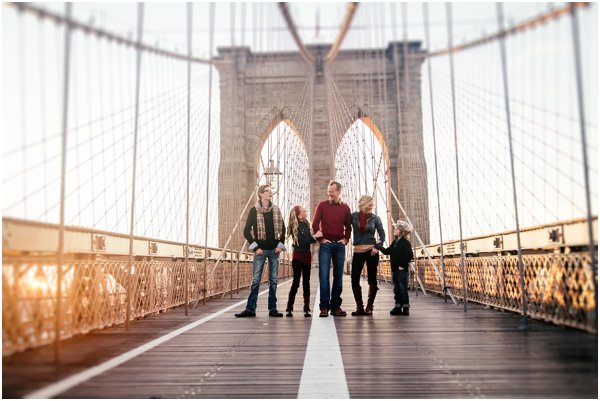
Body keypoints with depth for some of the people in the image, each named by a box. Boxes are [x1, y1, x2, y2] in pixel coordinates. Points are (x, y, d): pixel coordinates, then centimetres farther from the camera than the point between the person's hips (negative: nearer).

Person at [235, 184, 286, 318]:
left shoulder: (276, 210, 8)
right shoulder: (254, 210, -2)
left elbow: (283, 228, 13)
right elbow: (247, 231, -3)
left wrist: (280, 245, 2)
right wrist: (255, 247, -8)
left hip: (274, 250, 3)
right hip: (260, 250, -3)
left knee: (273, 280, 5)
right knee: (255, 280, -2)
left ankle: (273, 309, 10)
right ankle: (250, 309, 3)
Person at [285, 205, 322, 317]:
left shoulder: (306, 224, 8)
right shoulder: (294, 226, -11)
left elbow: (308, 238, 12)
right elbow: (301, 241, -18)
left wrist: (317, 236, -3)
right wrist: (314, 236, -16)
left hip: (307, 255, 6)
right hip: (298, 256, -6)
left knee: (306, 282, 6)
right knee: (296, 282, -5)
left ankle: (307, 309, 10)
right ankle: (289, 309, 1)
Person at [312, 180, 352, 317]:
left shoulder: (345, 208, 9)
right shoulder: (322, 205, 3)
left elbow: (348, 226, 16)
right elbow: (315, 223, 0)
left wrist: (346, 239, 4)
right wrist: (321, 238, -5)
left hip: (340, 245, 3)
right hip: (326, 244, -2)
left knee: (338, 275, 5)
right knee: (324, 275, -7)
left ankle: (335, 306, 12)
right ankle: (324, 307, -4)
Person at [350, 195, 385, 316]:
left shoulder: (375, 218, 2)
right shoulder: (353, 216, 2)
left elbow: (382, 235, 3)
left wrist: (377, 247, -9)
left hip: (371, 251, -1)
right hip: (357, 252, 1)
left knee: (372, 279, 2)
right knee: (354, 280, -1)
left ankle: (369, 307, 12)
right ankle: (359, 307, 11)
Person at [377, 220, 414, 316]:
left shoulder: (406, 242, -10)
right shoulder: (394, 242, 13)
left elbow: (410, 255, -16)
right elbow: (387, 251, 15)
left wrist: (403, 265, -16)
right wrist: (379, 247, 5)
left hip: (402, 270, -8)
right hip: (394, 269, 8)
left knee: (403, 289, -3)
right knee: (396, 289, 10)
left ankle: (405, 307, 3)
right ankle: (398, 307, 16)